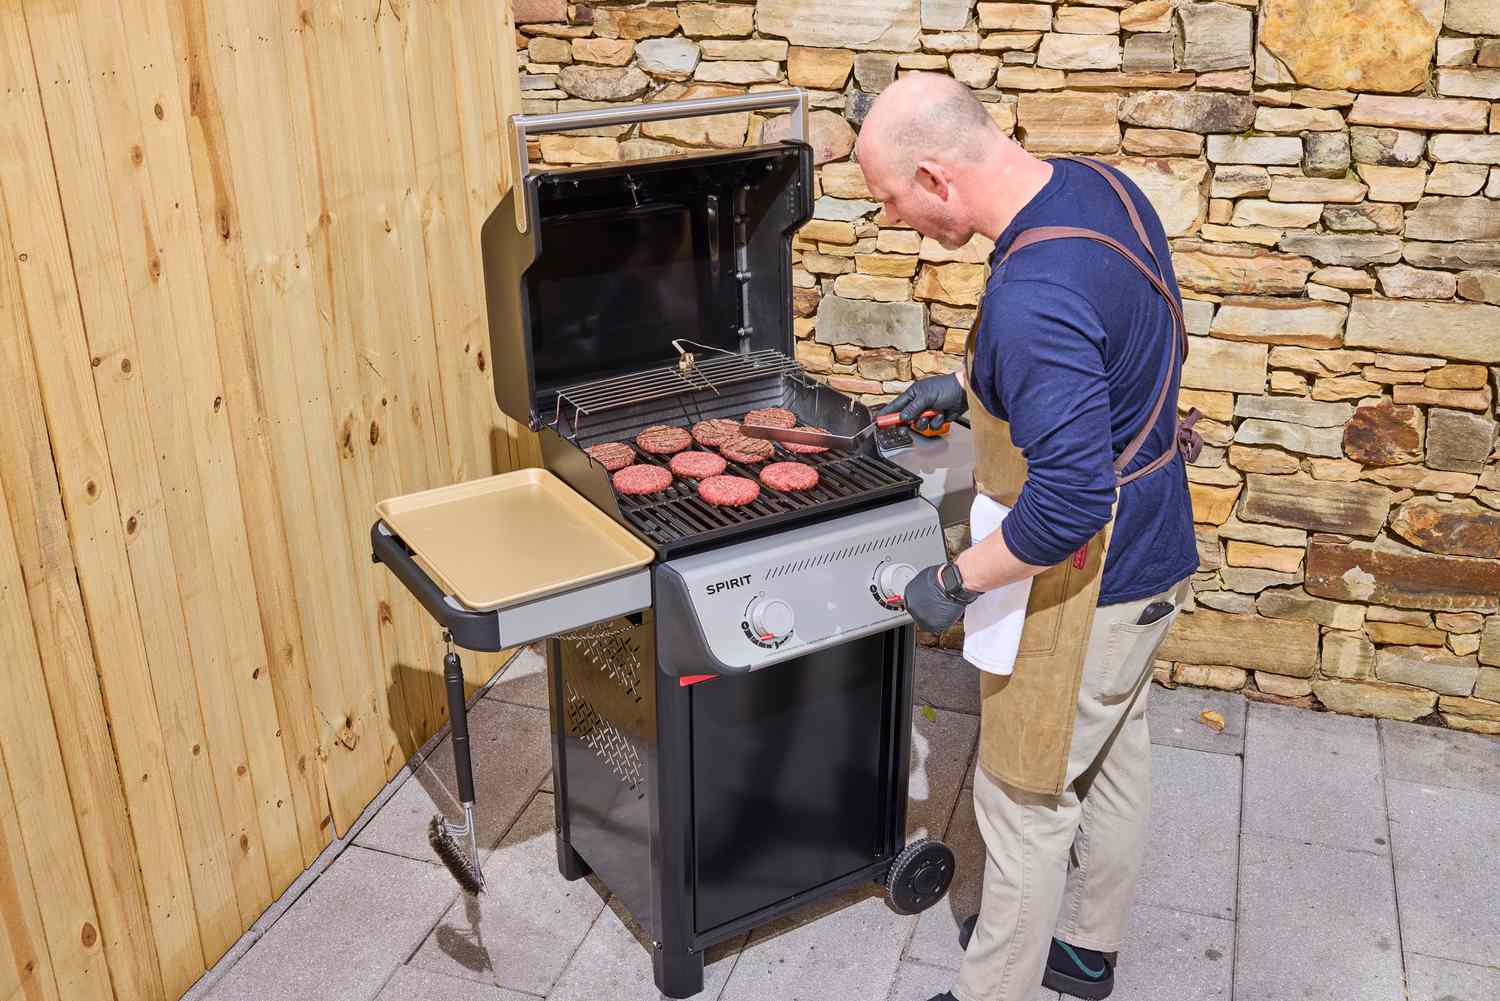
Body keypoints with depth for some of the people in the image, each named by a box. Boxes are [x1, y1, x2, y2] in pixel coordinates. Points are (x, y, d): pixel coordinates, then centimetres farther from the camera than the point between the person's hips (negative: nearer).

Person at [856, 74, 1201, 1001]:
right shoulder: (1094, 184, -3)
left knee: (1025, 798, 8)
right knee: (1115, 752, 25)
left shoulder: (1033, 296, -33)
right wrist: (972, 386, 12)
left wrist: (955, 582, -21)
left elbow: (1069, 500, -35)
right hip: (1154, 543, 10)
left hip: (1085, 577, -10)